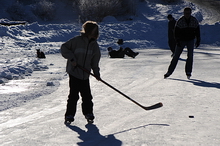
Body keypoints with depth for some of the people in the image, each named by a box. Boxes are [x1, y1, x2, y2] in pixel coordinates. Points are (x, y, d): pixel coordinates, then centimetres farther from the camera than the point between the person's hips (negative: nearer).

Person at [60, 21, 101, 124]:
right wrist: (71, 58, -12)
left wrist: (96, 73, 6)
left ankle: (88, 113, 23)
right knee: (73, 95, -3)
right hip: (74, 72, -4)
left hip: (85, 75, 4)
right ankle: (69, 115, 8)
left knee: (87, 96, 6)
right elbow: (64, 48, -3)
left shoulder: (94, 45, 6)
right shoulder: (77, 41, -9)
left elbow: (95, 61, 13)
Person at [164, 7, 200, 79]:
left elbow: (197, 31, 5)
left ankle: (188, 72, 1)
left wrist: (198, 40, 1)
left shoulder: (194, 21, -5)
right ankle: (169, 72, 2)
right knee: (176, 56, -3)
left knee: (190, 56, -9)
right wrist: (177, 41, -16)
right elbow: (176, 31, -8)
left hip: (190, 41, 2)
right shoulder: (180, 21, -13)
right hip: (181, 41, -2)